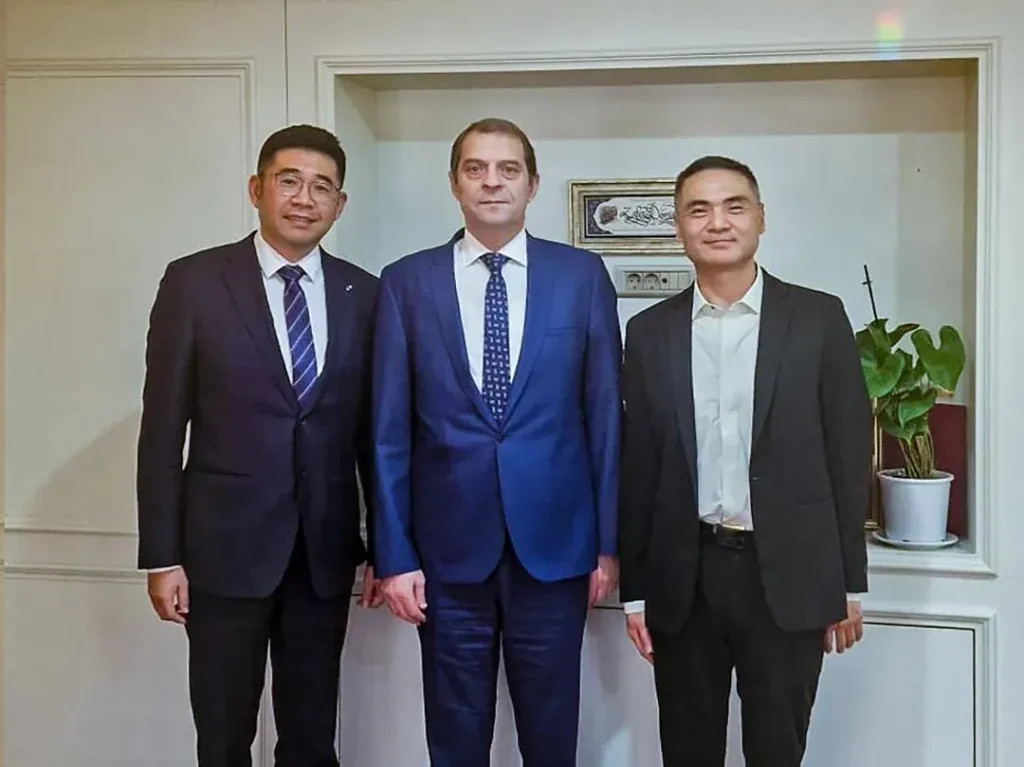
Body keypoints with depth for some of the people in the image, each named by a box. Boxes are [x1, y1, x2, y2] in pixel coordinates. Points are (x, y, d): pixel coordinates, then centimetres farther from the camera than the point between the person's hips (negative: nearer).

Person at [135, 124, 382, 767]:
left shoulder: (364, 293, 3)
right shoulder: (194, 281, -3)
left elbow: (372, 428, 6)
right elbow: (163, 428, -3)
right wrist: (162, 554, -6)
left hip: (326, 548, 2)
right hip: (226, 543, -2)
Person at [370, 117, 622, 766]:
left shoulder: (582, 275, 2)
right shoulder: (407, 282, 1)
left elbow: (605, 414, 2)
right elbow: (390, 431, 1)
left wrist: (609, 540, 2)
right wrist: (394, 553, -2)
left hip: (554, 543, 0)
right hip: (448, 546, 0)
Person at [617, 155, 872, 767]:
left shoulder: (819, 318, -1)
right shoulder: (650, 332, 4)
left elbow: (849, 452, 1)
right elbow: (637, 466, 5)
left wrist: (849, 582, 0)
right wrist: (634, 588, 4)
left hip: (789, 575, -1)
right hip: (683, 577, 2)